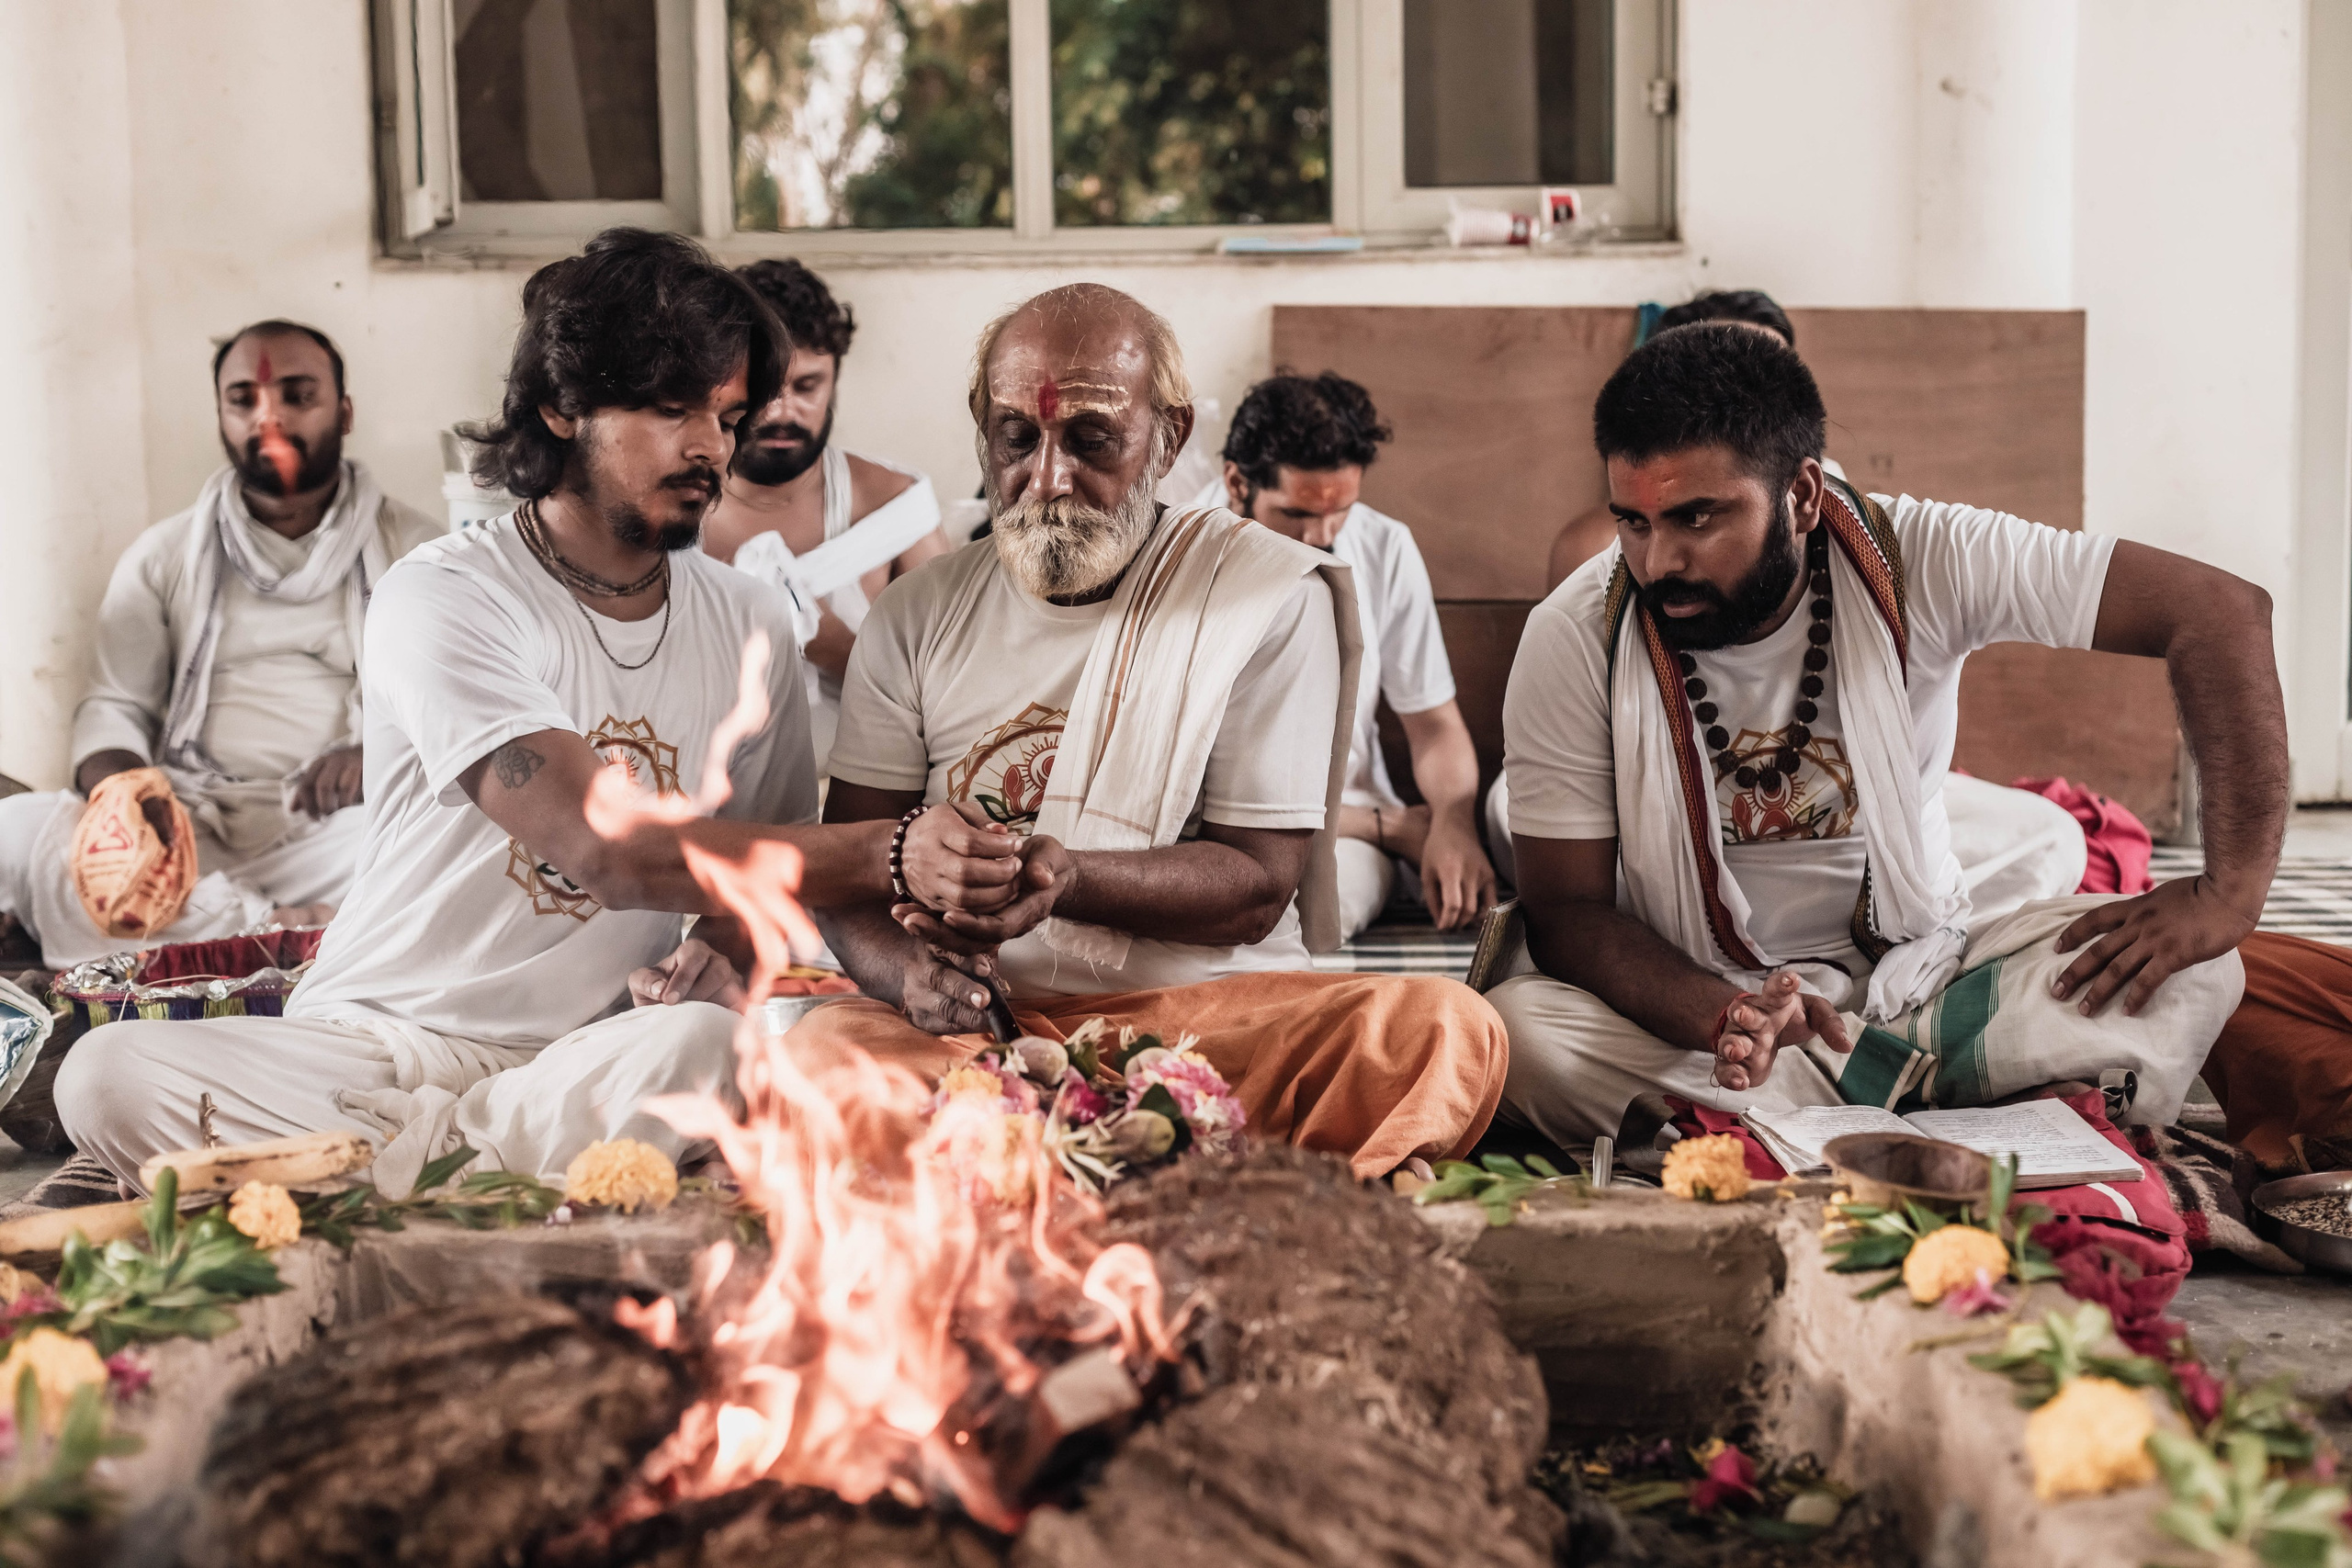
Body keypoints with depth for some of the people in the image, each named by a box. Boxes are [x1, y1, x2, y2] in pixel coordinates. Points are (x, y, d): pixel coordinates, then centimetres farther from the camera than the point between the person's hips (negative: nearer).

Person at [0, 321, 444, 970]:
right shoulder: (163, 555, 17)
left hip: (337, 834, -2)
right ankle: (291, 934, -31)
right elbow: (114, 708, 14)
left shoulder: (414, 549, 12)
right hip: (188, 834, 2)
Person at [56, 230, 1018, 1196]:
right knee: (107, 1074, -28)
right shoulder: (440, 600, -10)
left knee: (705, 1043, -34)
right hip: (376, 1036, -2)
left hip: (593, 1062, 2)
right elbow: (598, 845, -24)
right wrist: (884, 856, -29)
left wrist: (723, 955, -7)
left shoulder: (754, 631, 7)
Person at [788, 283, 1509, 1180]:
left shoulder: (1272, 595, 3)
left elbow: (1257, 886, -2)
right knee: (823, 1049, -34)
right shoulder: (917, 617, 12)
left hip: (1211, 1006, -1)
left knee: (1447, 1031, -31)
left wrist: (1068, 879, -22)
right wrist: (908, 969, -16)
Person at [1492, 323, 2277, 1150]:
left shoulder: (1919, 563, -14)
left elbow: (2223, 610, -15)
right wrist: (1724, 1021, -32)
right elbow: (1566, 908, -11)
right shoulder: (1573, 639, -14)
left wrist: (2229, 893, -23)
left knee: (2186, 974, -21)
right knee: (1516, 1029, -33)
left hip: (1916, 980, 1)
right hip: (1688, 1004, -1)